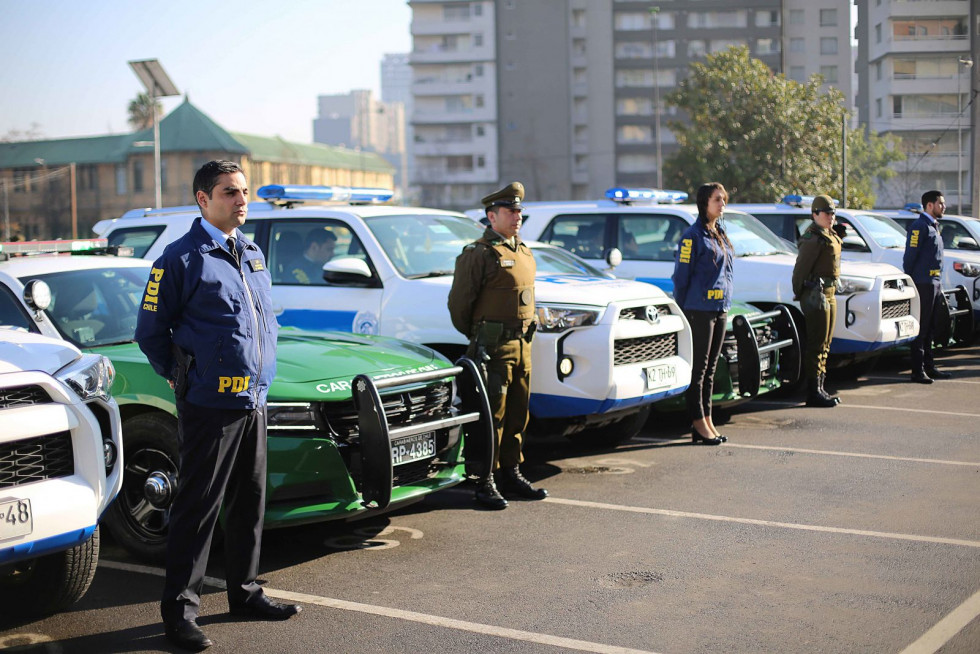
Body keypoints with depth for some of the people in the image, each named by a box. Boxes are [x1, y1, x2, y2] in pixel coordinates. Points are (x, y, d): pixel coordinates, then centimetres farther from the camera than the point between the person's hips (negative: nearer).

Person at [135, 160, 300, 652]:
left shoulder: (253, 255, 14)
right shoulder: (181, 259, -7)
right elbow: (150, 331, -4)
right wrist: (183, 380, -2)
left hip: (253, 402, 7)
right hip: (208, 406, -7)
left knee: (249, 503, 14)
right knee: (197, 507, -3)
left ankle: (245, 593, 26)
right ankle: (179, 608, 6)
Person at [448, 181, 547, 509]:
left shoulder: (524, 253, 17)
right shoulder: (478, 254, -9)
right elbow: (459, 302, -8)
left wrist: (525, 333, 18)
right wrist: (477, 340, 2)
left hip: (522, 345, 8)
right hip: (493, 347, -8)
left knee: (517, 414, 13)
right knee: (491, 416, -5)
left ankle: (511, 474, 23)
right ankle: (485, 483, 1)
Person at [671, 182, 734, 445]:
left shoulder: (720, 235, 15)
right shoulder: (693, 235, -9)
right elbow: (681, 275, -10)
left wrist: (726, 305, 17)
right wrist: (680, 311, -12)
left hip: (720, 310, 8)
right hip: (699, 310, -8)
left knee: (710, 368, 10)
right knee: (698, 368, -3)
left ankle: (707, 422, 15)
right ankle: (698, 424, 0)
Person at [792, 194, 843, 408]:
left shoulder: (830, 236, 16)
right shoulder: (813, 238, -16)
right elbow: (801, 269, -17)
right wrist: (799, 293, -8)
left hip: (828, 294, 10)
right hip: (816, 295, -10)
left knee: (824, 345, 14)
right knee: (816, 345, -7)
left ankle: (820, 390, 22)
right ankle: (813, 393, -4)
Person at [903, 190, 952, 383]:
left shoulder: (934, 226, 19)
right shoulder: (919, 225, -11)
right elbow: (910, 256, -14)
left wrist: (939, 283, 19)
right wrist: (909, 282, -17)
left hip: (934, 283, 9)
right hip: (923, 284, -9)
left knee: (929, 329, 13)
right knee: (921, 329, -7)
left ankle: (929, 367, 19)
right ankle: (918, 371, -5)